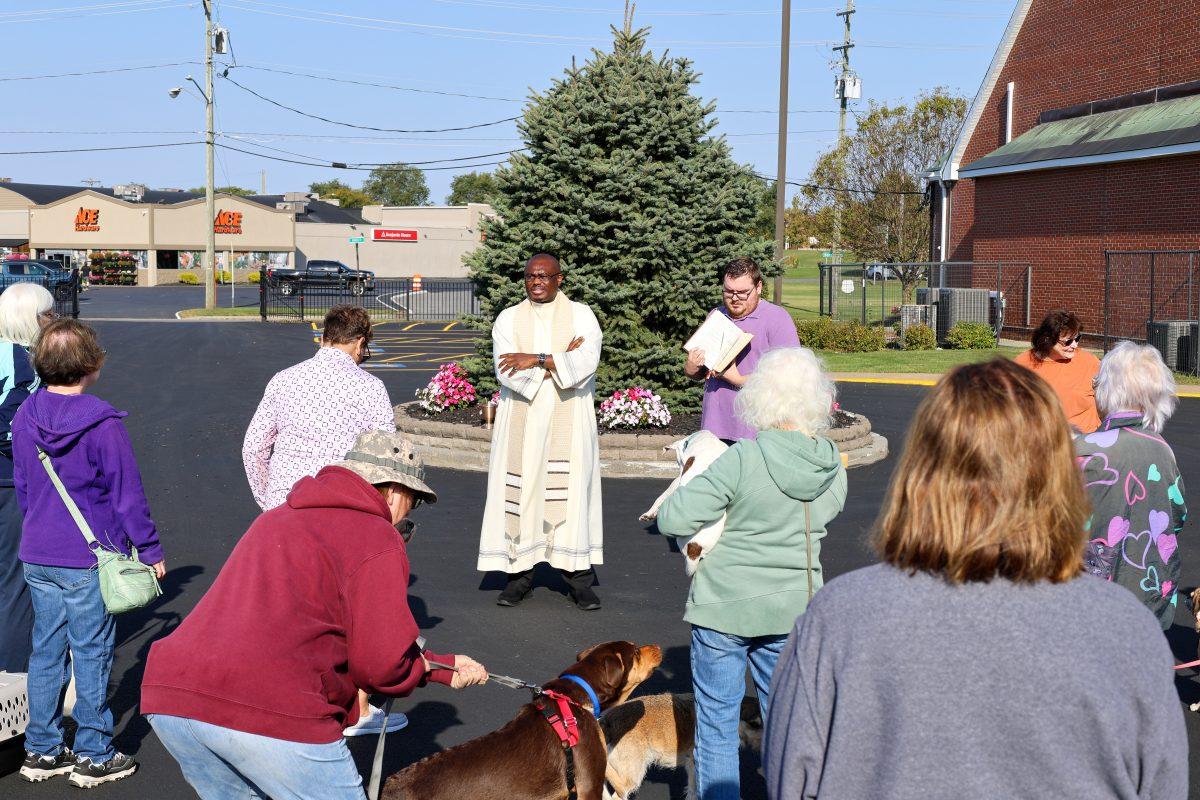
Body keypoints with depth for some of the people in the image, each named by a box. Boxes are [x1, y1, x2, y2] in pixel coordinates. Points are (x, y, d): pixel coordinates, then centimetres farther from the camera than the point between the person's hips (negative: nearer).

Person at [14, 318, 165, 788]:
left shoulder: (25, 416, 2)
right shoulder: (102, 423, -18)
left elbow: (22, 486, 13)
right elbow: (127, 494, -13)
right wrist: (151, 551, -4)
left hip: (36, 556, 6)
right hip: (89, 560, -6)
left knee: (46, 650, 15)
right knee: (91, 655, 4)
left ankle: (41, 750, 23)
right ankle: (93, 757, 12)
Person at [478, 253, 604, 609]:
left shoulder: (581, 315, 5)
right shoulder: (508, 319, 8)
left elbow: (587, 363, -11)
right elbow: (506, 373, -7)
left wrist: (537, 359, -17)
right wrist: (560, 361, -10)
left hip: (568, 423, -1)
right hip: (521, 423, 1)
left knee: (572, 493, -5)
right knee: (520, 491, -2)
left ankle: (579, 578, 0)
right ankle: (520, 573, 6)